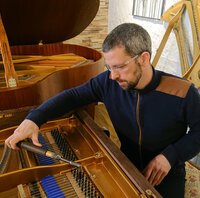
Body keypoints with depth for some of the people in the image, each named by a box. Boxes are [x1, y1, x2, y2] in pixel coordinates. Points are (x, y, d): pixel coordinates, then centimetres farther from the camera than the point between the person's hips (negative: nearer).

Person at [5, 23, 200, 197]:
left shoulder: (183, 93, -22)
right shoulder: (109, 82, -14)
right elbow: (73, 95, -8)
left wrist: (170, 156, -22)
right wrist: (34, 118, -22)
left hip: (166, 173, -1)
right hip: (128, 166, 2)